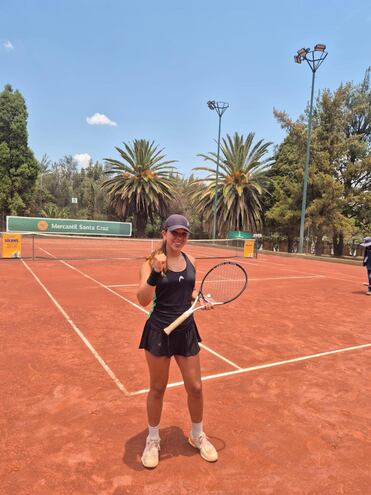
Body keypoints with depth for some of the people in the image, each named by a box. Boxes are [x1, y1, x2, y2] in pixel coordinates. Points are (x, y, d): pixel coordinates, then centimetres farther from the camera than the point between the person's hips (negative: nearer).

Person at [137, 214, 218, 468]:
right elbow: (143, 300, -24)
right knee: (157, 389, 14)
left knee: (195, 388, 13)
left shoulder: (190, 261, 2)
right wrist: (155, 273, -38)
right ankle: (153, 439, 39)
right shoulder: (152, 262, -14)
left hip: (186, 331, 4)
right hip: (159, 331, -4)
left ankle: (197, 435, 40)